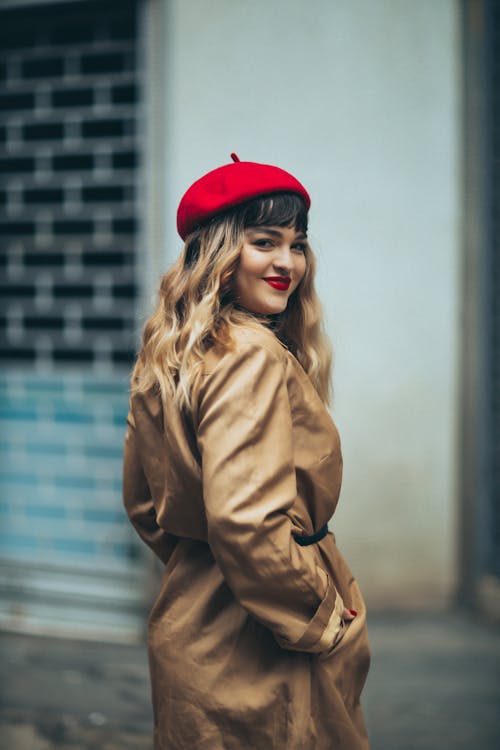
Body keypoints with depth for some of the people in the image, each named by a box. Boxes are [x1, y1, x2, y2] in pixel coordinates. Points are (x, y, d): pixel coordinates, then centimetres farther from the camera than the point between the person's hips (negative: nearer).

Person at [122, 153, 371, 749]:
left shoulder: (166, 356, 6)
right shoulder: (253, 358, -22)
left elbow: (143, 502, 15)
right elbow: (246, 522, -30)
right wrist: (324, 619, -18)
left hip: (185, 627, 9)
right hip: (258, 660, -9)